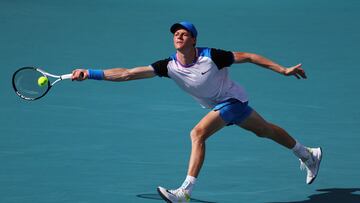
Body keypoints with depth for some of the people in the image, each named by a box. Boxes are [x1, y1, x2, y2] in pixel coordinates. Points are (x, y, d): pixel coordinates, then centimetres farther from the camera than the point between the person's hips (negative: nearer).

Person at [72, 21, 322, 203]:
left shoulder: (210, 56, -26)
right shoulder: (169, 66, -14)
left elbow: (247, 56, -16)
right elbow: (128, 73, -18)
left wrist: (283, 69, -14)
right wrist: (89, 73, -26)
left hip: (232, 99, -6)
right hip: (219, 104, 6)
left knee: (198, 133, -24)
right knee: (265, 130, 21)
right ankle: (308, 154, 43)